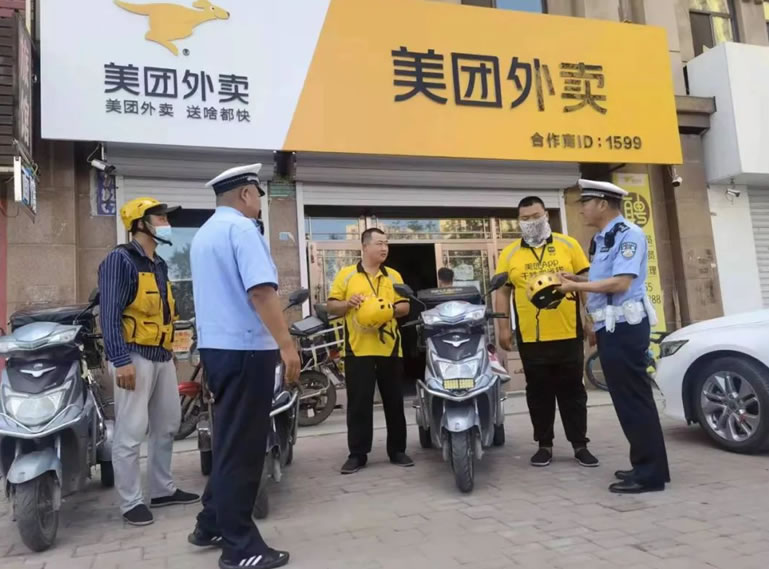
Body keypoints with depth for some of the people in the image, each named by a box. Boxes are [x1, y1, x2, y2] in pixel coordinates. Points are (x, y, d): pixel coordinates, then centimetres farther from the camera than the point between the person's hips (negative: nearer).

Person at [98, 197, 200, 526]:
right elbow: (109, 313, -17)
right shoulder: (120, 259, -9)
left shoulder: (160, 264, 17)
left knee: (167, 426, 14)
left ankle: (162, 490, 26)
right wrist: (120, 360, -23)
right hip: (134, 357, -9)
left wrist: (170, 349, 17)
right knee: (131, 432, -4)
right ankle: (131, 502, 6)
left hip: (162, 357, 9)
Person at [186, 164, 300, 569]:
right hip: (245, 347, -10)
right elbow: (260, 290, -24)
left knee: (228, 440, 19)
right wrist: (286, 344, -25)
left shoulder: (203, 234, 17)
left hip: (215, 345, 10)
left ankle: (211, 525, 29)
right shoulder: (241, 228, -13)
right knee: (241, 446, -3)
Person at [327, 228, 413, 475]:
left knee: (394, 403, 8)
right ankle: (357, 454, 11)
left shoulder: (393, 276, 13)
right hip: (358, 349, -2)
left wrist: (393, 309, -10)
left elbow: (405, 306, 11)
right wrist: (347, 303, -16)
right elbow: (332, 306, 4)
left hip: (390, 348, 3)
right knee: (359, 404, 2)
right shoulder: (346, 274, 5)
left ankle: (397, 450, 20)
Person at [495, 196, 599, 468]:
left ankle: (580, 444, 20)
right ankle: (544, 444, 21)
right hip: (530, 338, 0)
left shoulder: (568, 245, 5)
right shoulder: (509, 253, 5)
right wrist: (504, 328, -3)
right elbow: (502, 292, 4)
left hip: (568, 334, 0)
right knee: (539, 393, 10)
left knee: (573, 391, 9)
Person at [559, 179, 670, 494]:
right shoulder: (601, 239, 17)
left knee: (634, 398, -6)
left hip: (625, 326, -10)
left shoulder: (628, 234, -12)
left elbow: (621, 283, -20)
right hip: (610, 327, 10)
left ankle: (651, 473, 2)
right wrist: (578, 280, 8)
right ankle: (645, 465, 24)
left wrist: (577, 287, -15)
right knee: (626, 398, 14)